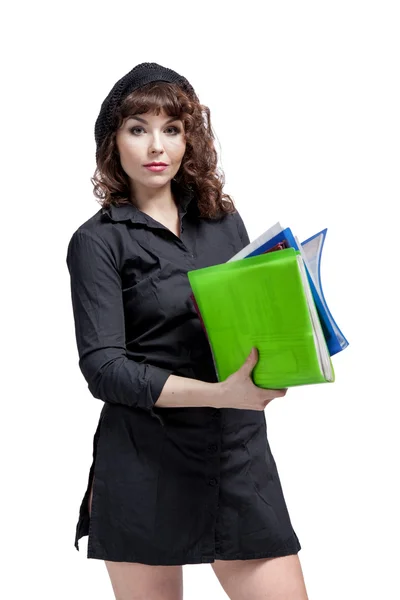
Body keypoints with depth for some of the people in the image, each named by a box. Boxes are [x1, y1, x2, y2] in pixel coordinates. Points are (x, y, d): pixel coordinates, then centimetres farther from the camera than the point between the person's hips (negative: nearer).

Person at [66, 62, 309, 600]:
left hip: (240, 454, 4)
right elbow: (103, 367, -11)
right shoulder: (98, 242, -2)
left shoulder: (224, 221, 12)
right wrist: (218, 394, -22)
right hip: (146, 464, -3)